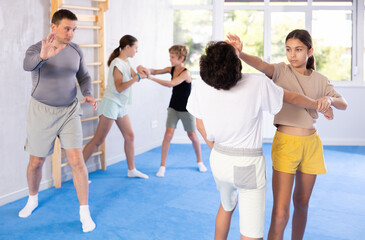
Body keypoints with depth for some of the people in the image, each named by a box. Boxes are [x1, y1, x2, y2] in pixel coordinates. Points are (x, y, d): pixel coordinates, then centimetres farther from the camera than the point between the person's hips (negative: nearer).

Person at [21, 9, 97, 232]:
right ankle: (33, 200, 39)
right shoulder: (36, 49, -14)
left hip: (69, 111, 2)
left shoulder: (76, 50, -1)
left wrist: (89, 95, -12)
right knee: (36, 162, 10)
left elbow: (84, 76, 10)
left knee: (77, 161, -9)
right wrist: (43, 56, -61)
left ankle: (85, 212, 2)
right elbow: (28, 64, -37)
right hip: (41, 112, -1)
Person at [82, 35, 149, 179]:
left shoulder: (126, 63, 10)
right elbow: (119, 88, -24)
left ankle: (131, 170, 22)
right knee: (99, 140, -7)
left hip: (121, 106, 9)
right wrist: (137, 77, -24)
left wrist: (142, 74, -2)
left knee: (130, 136, 11)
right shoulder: (117, 63, -17)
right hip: (111, 103, -9)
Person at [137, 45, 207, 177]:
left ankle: (200, 161, 32)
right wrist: (146, 70, -27)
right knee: (168, 134, -7)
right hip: (173, 107, 5)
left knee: (192, 135, 10)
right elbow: (156, 71, -3)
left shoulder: (185, 73, -23)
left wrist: (151, 77, -37)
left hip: (186, 109, -4)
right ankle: (162, 166, -3)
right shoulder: (172, 69, -1)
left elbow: (171, 84, -35)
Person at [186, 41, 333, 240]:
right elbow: (292, 98, -3)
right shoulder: (258, 84, -20)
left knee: (227, 206, 34)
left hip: (218, 159, 5)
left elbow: (200, 125, 2)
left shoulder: (201, 87, -12)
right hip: (248, 164, -4)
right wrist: (320, 106, 16)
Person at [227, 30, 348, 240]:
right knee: (280, 214, -11)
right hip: (285, 143, -4)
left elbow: (344, 104, 3)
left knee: (302, 204, 17)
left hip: (311, 144, 4)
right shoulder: (282, 71, -4)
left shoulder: (320, 80, 8)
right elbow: (260, 64, -24)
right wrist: (239, 52, -44)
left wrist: (329, 99, -20)